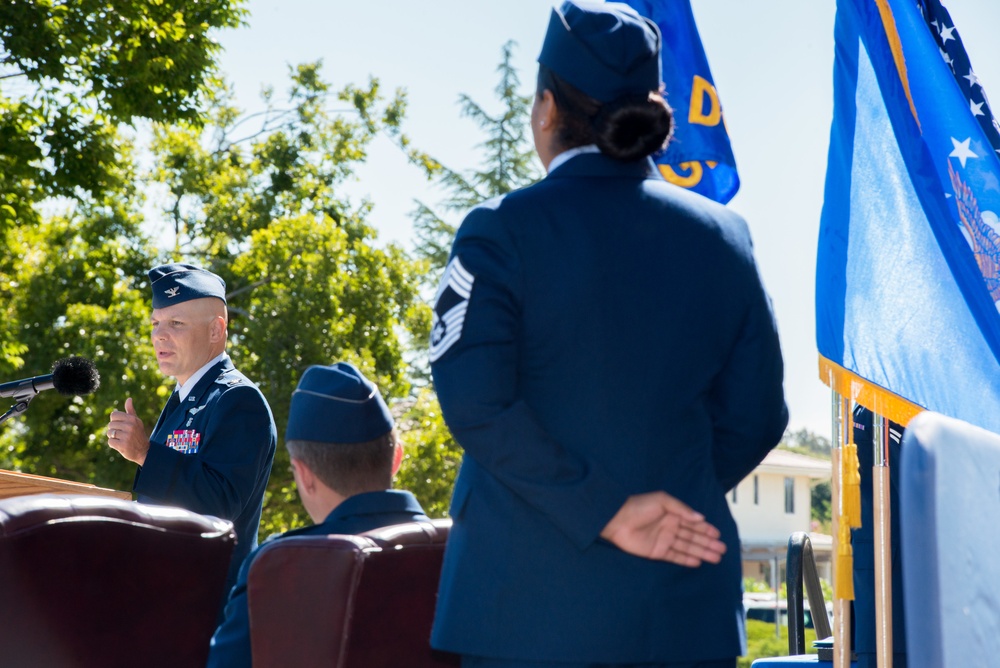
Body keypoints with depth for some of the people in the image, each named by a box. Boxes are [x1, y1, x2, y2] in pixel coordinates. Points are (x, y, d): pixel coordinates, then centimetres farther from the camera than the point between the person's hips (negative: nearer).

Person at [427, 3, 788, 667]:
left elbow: (477, 403, -16)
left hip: (530, 610, -3)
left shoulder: (502, 231, -6)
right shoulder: (724, 236, 4)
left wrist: (604, 511, -12)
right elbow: (755, 417, 5)